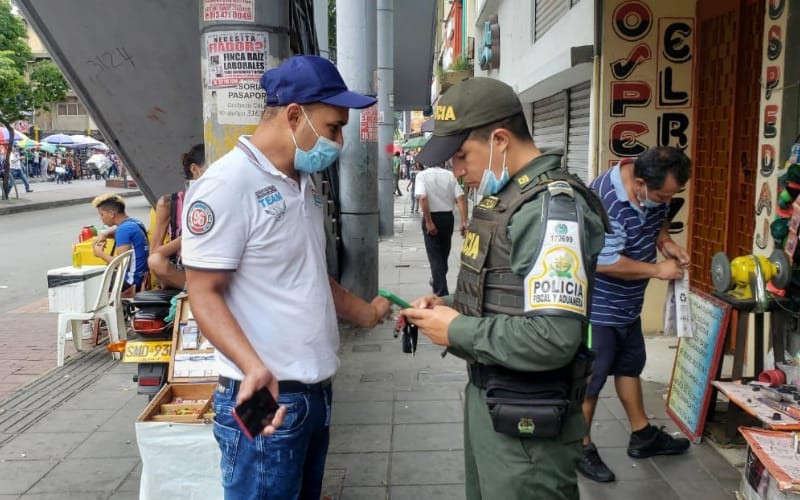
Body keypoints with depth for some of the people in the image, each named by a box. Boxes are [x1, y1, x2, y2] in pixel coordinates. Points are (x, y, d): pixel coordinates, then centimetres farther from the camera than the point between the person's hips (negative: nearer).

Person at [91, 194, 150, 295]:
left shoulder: (124, 230, -17)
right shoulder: (135, 223, 9)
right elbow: (116, 229, 31)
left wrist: (101, 254, -7)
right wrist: (103, 234, 9)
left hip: (132, 283, -9)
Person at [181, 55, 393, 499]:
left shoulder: (305, 185, 11)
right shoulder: (227, 184, -17)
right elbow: (204, 294, -19)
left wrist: (363, 312, 14)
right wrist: (254, 367, -31)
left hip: (316, 390, 9)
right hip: (266, 395, -9)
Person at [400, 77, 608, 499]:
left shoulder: (551, 206, -23)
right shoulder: (502, 197, 9)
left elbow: (553, 338, -30)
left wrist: (457, 331, -20)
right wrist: (450, 306, 1)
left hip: (526, 419, -9)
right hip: (486, 395, 9)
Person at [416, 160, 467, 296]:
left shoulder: (422, 175, -8)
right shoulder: (450, 175, 1)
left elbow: (423, 198, -22)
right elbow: (460, 198, -7)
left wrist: (429, 222, -19)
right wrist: (464, 222, -8)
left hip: (431, 217, -3)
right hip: (447, 217, 4)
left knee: (435, 256, 4)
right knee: (444, 253, 21)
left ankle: (441, 292, 0)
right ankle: (438, 281, 41)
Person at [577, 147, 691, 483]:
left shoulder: (655, 189, -6)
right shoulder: (605, 201, -32)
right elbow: (606, 263, -31)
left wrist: (665, 241, -5)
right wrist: (658, 270, -21)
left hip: (627, 302, 9)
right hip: (597, 305, -9)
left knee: (630, 365, 21)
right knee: (590, 377, 4)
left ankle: (643, 437, 38)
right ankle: (582, 448, 21)